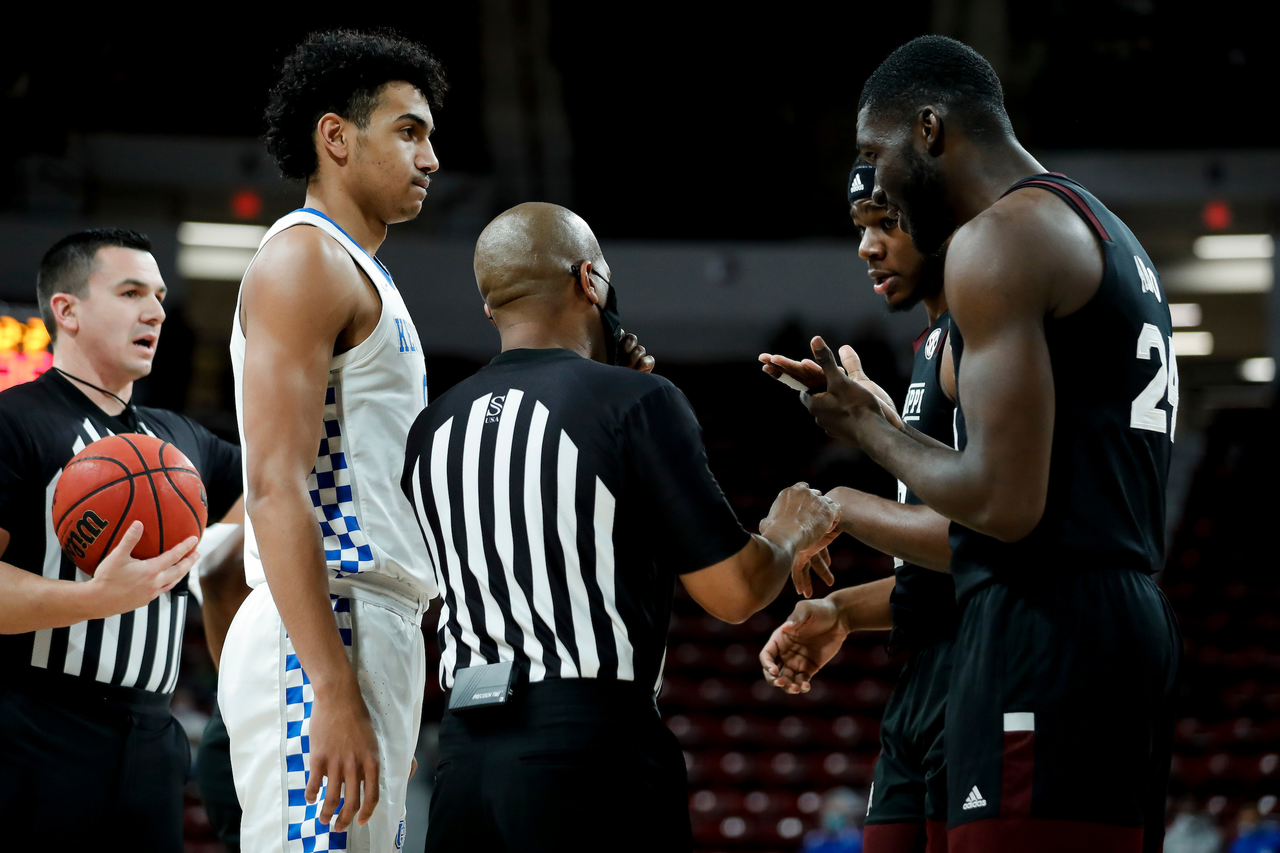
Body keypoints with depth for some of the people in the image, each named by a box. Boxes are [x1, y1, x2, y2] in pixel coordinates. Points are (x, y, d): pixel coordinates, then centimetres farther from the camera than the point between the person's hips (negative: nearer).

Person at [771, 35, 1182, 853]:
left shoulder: (999, 239, -9)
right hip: (1133, 624, 10)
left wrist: (870, 428, 0)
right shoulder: (1109, 235, 22)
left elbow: (1006, 503, -17)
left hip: (1047, 632, -10)